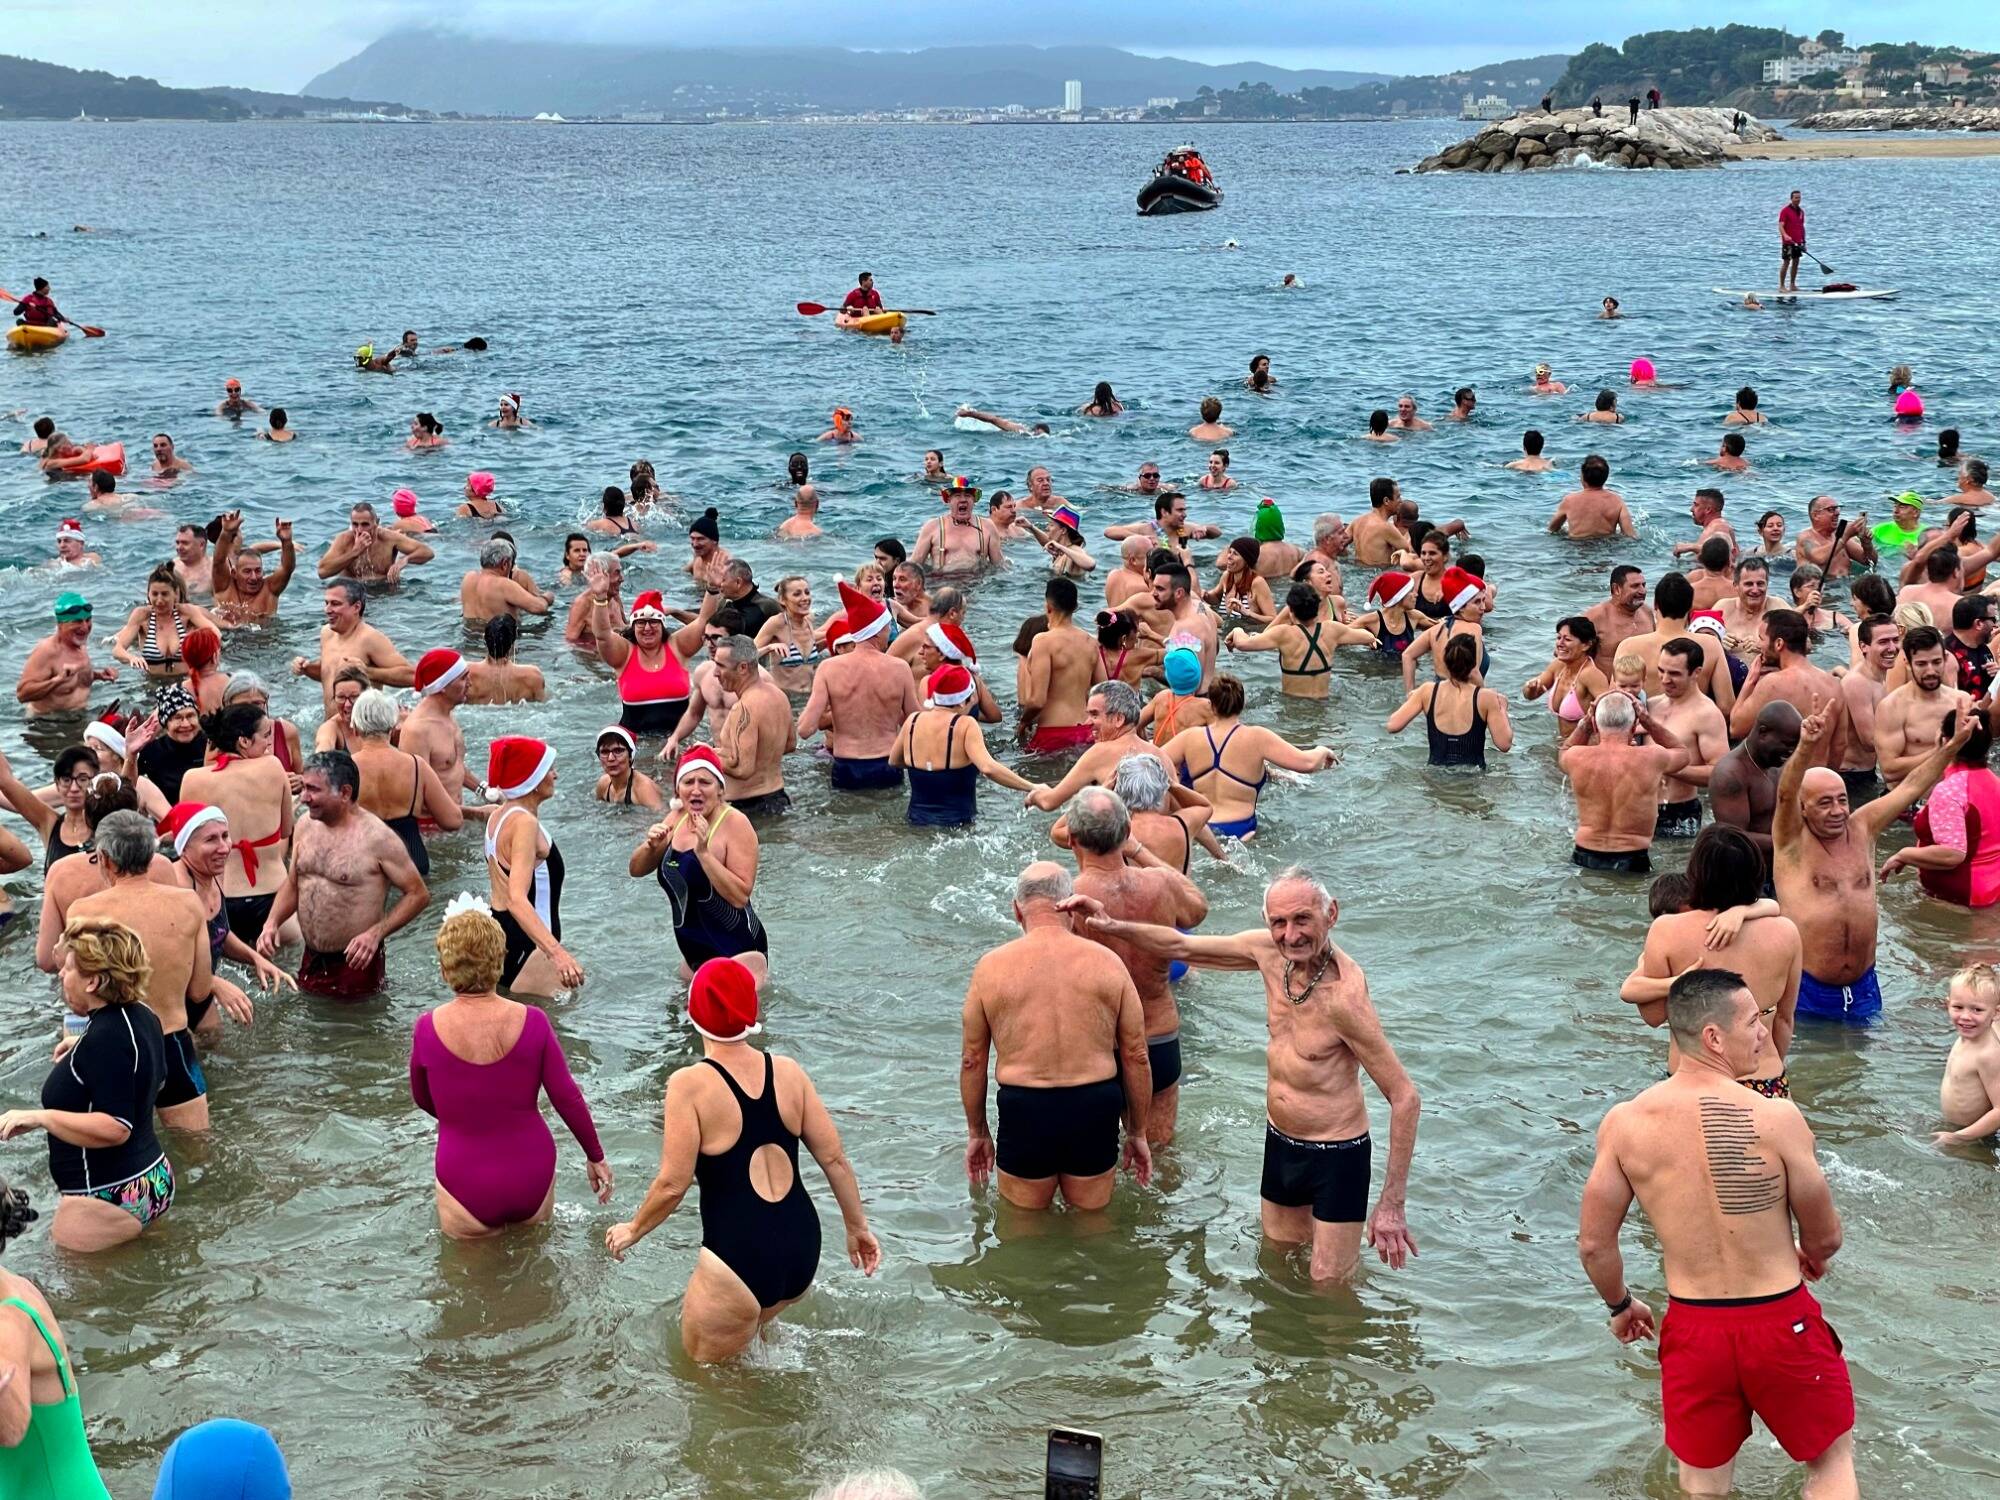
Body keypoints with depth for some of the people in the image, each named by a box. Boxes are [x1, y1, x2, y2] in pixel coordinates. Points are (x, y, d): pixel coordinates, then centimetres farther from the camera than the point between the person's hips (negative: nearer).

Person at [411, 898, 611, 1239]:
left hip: (467, 1187, -1)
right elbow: (567, 1098, -5)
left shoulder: (429, 1028, -14)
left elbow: (423, 1100, 4)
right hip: (532, 1178, 2)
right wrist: (596, 1157, 10)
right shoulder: (532, 1021, -12)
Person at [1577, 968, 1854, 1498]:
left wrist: (1620, 1305, 17)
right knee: (1832, 1456, 23)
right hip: (1781, 1322, -2)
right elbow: (1826, 1237, -7)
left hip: (1693, 1328, 2)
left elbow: (1593, 1244, -4)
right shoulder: (1776, 1117, -19)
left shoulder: (1624, 1123, -11)